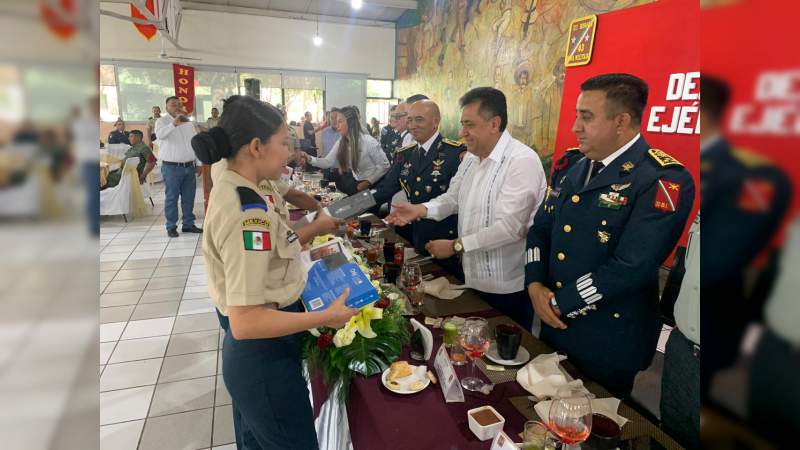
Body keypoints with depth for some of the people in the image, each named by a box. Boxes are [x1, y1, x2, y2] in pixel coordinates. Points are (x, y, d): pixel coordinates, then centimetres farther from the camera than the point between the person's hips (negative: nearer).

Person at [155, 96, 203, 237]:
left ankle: (188, 224, 20)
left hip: (189, 166, 5)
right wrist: (173, 124, -40)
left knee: (189, 197, 9)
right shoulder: (162, 121, -4)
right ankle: (171, 227, 8)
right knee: (171, 198, 0)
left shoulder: (188, 122, 13)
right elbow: (160, 135, -26)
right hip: (171, 167, -5)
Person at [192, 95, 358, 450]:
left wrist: (313, 230, 7)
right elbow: (245, 321, -29)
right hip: (264, 357, -9)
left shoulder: (230, 190, 2)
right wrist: (328, 317, -24)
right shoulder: (247, 213, -27)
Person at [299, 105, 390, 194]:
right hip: (357, 183, 5)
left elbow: (384, 165, -16)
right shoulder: (341, 142, 0)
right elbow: (328, 162, -4)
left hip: (374, 185, -5)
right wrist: (309, 159, -19)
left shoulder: (368, 141, -20)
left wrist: (368, 182, -19)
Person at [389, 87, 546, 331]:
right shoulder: (471, 157, 7)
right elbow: (453, 198, 12)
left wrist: (456, 246, -22)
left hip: (507, 287, -7)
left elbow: (510, 227, -27)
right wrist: (421, 209, -7)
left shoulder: (522, 161, -21)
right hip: (473, 277, 8)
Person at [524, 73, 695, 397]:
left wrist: (559, 303, -17)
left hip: (609, 345, -6)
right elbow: (540, 228, 6)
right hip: (554, 326, 6)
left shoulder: (665, 181, -19)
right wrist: (535, 284, -9)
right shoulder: (570, 165, 4)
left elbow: (631, 268, -25)